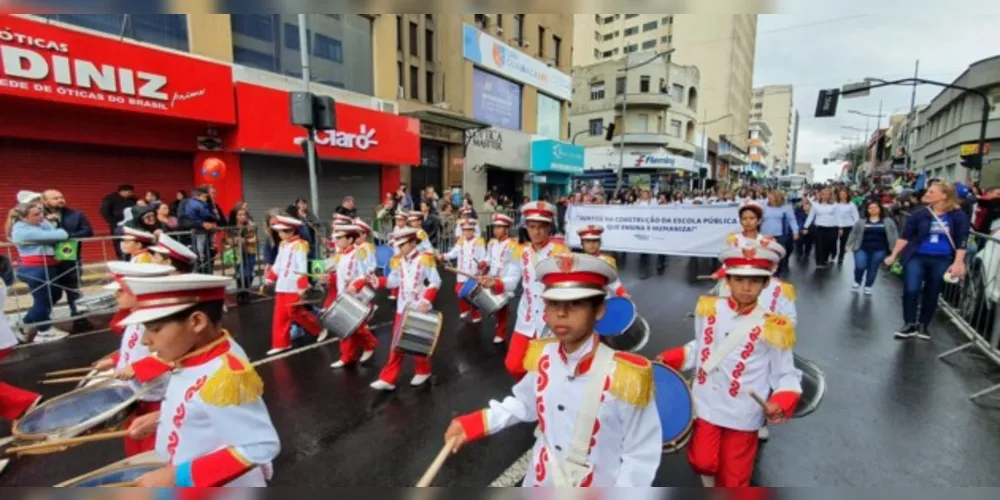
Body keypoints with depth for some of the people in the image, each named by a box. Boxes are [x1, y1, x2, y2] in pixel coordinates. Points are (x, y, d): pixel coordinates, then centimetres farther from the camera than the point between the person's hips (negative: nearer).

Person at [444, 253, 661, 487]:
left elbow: (641, 456, -17)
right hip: (541, 481, 4)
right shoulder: (542, 358, -13)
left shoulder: (626, 377, -28)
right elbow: (524, 403, 4)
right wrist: (480, 421, -7)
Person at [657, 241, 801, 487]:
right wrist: (667, 359, -2)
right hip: (705, 405, 2)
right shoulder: (708, 310, -4)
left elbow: (787, 375, -7)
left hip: (742, 416, -2)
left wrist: (781, 403, -24)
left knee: (733, 478, 13)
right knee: (702, 462, 5)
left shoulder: (773, 327, -14)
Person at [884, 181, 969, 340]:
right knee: (911, 290, -12)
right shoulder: (919, 214, -3)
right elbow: (905, 236, -2)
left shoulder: (958, 216, -4)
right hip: (917, 257, -1)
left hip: (942, 260, 1)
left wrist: (958, 263, -11)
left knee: (932, 294, 11)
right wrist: (893, 255, -6)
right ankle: (909, 324, 1)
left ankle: (923, 325, 25)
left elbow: (961, 241, -4)